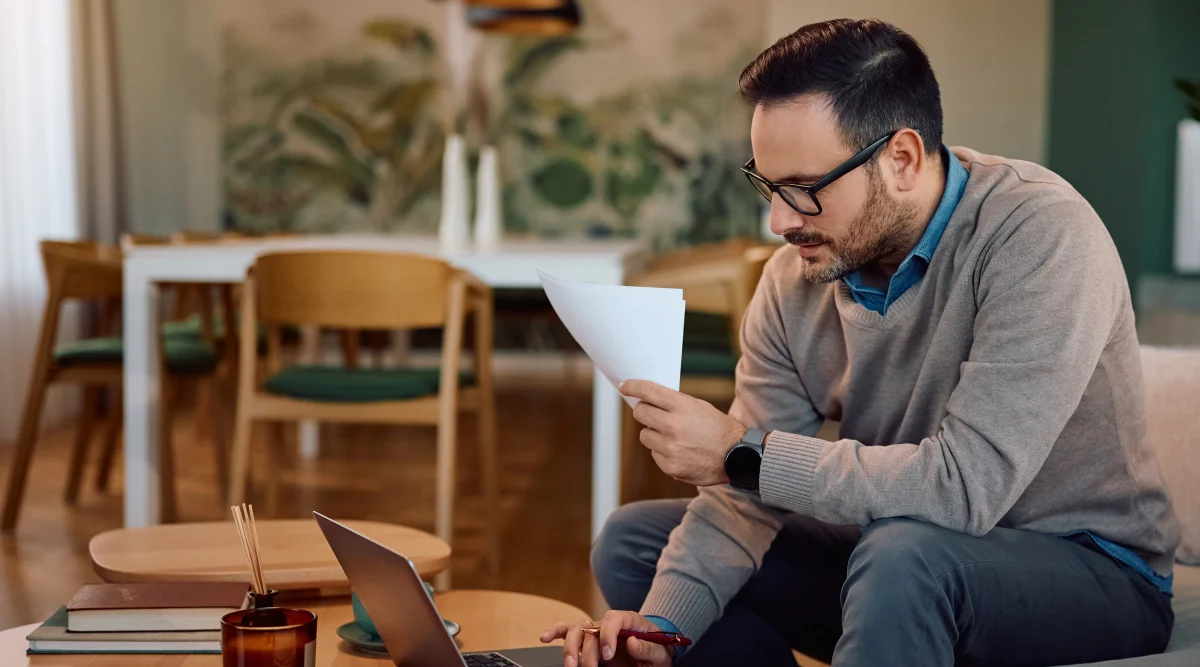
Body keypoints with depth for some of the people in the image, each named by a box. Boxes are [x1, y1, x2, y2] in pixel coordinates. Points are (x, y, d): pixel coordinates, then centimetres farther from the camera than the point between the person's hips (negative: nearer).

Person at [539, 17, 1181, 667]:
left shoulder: (1042, 236, -25)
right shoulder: (794, 279, -5)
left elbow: (966, 486, -33)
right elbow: (744, 496, -4)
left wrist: (742, 452, -28)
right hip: (890, 559, 6)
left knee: (903, 551, -39)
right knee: (631, 541, 0)